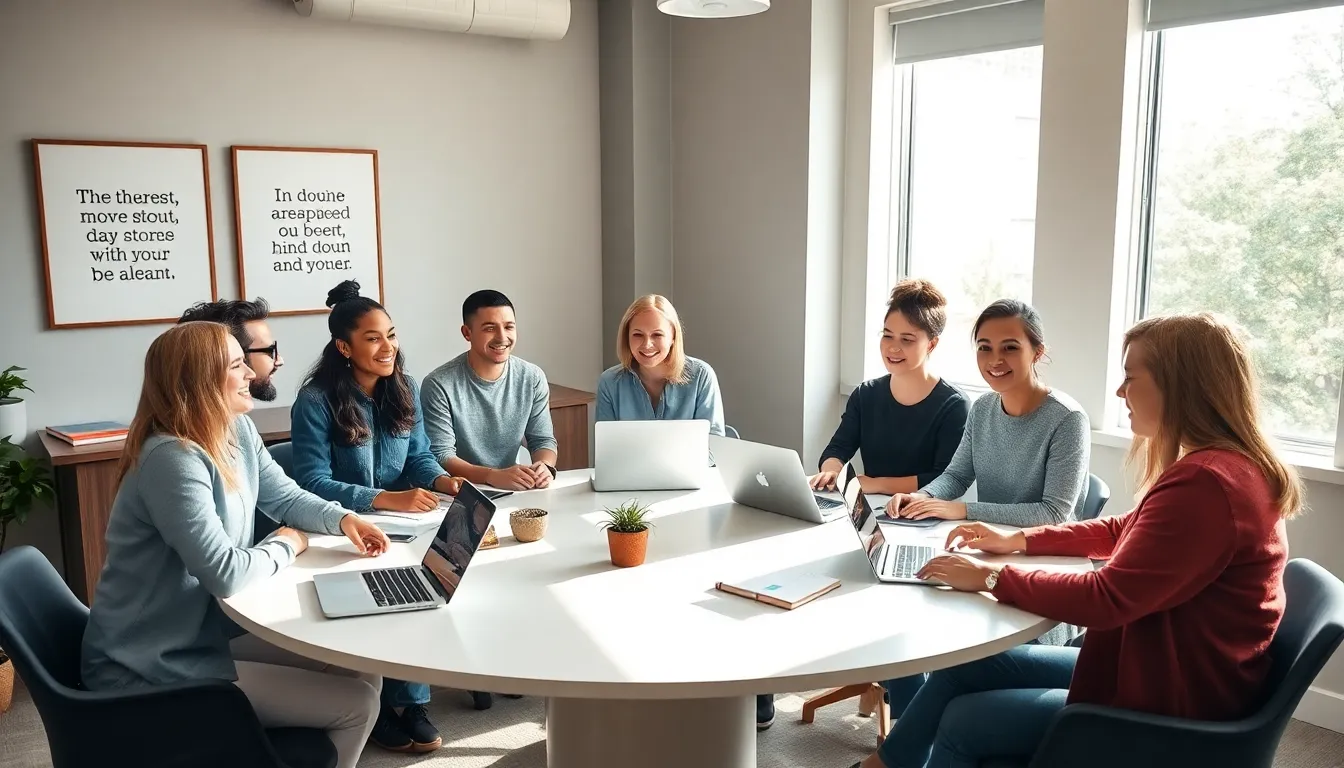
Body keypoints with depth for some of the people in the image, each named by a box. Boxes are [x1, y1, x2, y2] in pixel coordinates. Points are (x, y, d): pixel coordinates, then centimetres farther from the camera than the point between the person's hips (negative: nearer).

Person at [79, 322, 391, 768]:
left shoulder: (239, 431, 2)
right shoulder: (172, 460, -26)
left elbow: (286, 498, 15)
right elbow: (226, 575, -31)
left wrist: (342, 519, -5)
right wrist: (286, 545, -11)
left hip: (207, 634, 9)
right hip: (154, 669, -9)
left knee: (364, 673, 6)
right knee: (356, 703, -11)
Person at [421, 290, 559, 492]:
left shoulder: (533, 378, 2)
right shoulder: (440, 385, -12)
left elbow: (543, 439, 6)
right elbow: (440, 456, -14)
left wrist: (545, 466, -17)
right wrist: (493, 476, -29)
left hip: (513, 492, 3)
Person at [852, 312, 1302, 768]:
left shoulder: (1204, 483, -28)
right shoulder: (1216, 466, 6)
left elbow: (1106, 600, -27)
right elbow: (1123, 531, 19)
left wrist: (993, 578, -15)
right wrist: (1018, 540, 11)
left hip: (1167, 706, -10)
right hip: (1157, 670, 10)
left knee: (962, 722, 0)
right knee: (961, 668, 10)